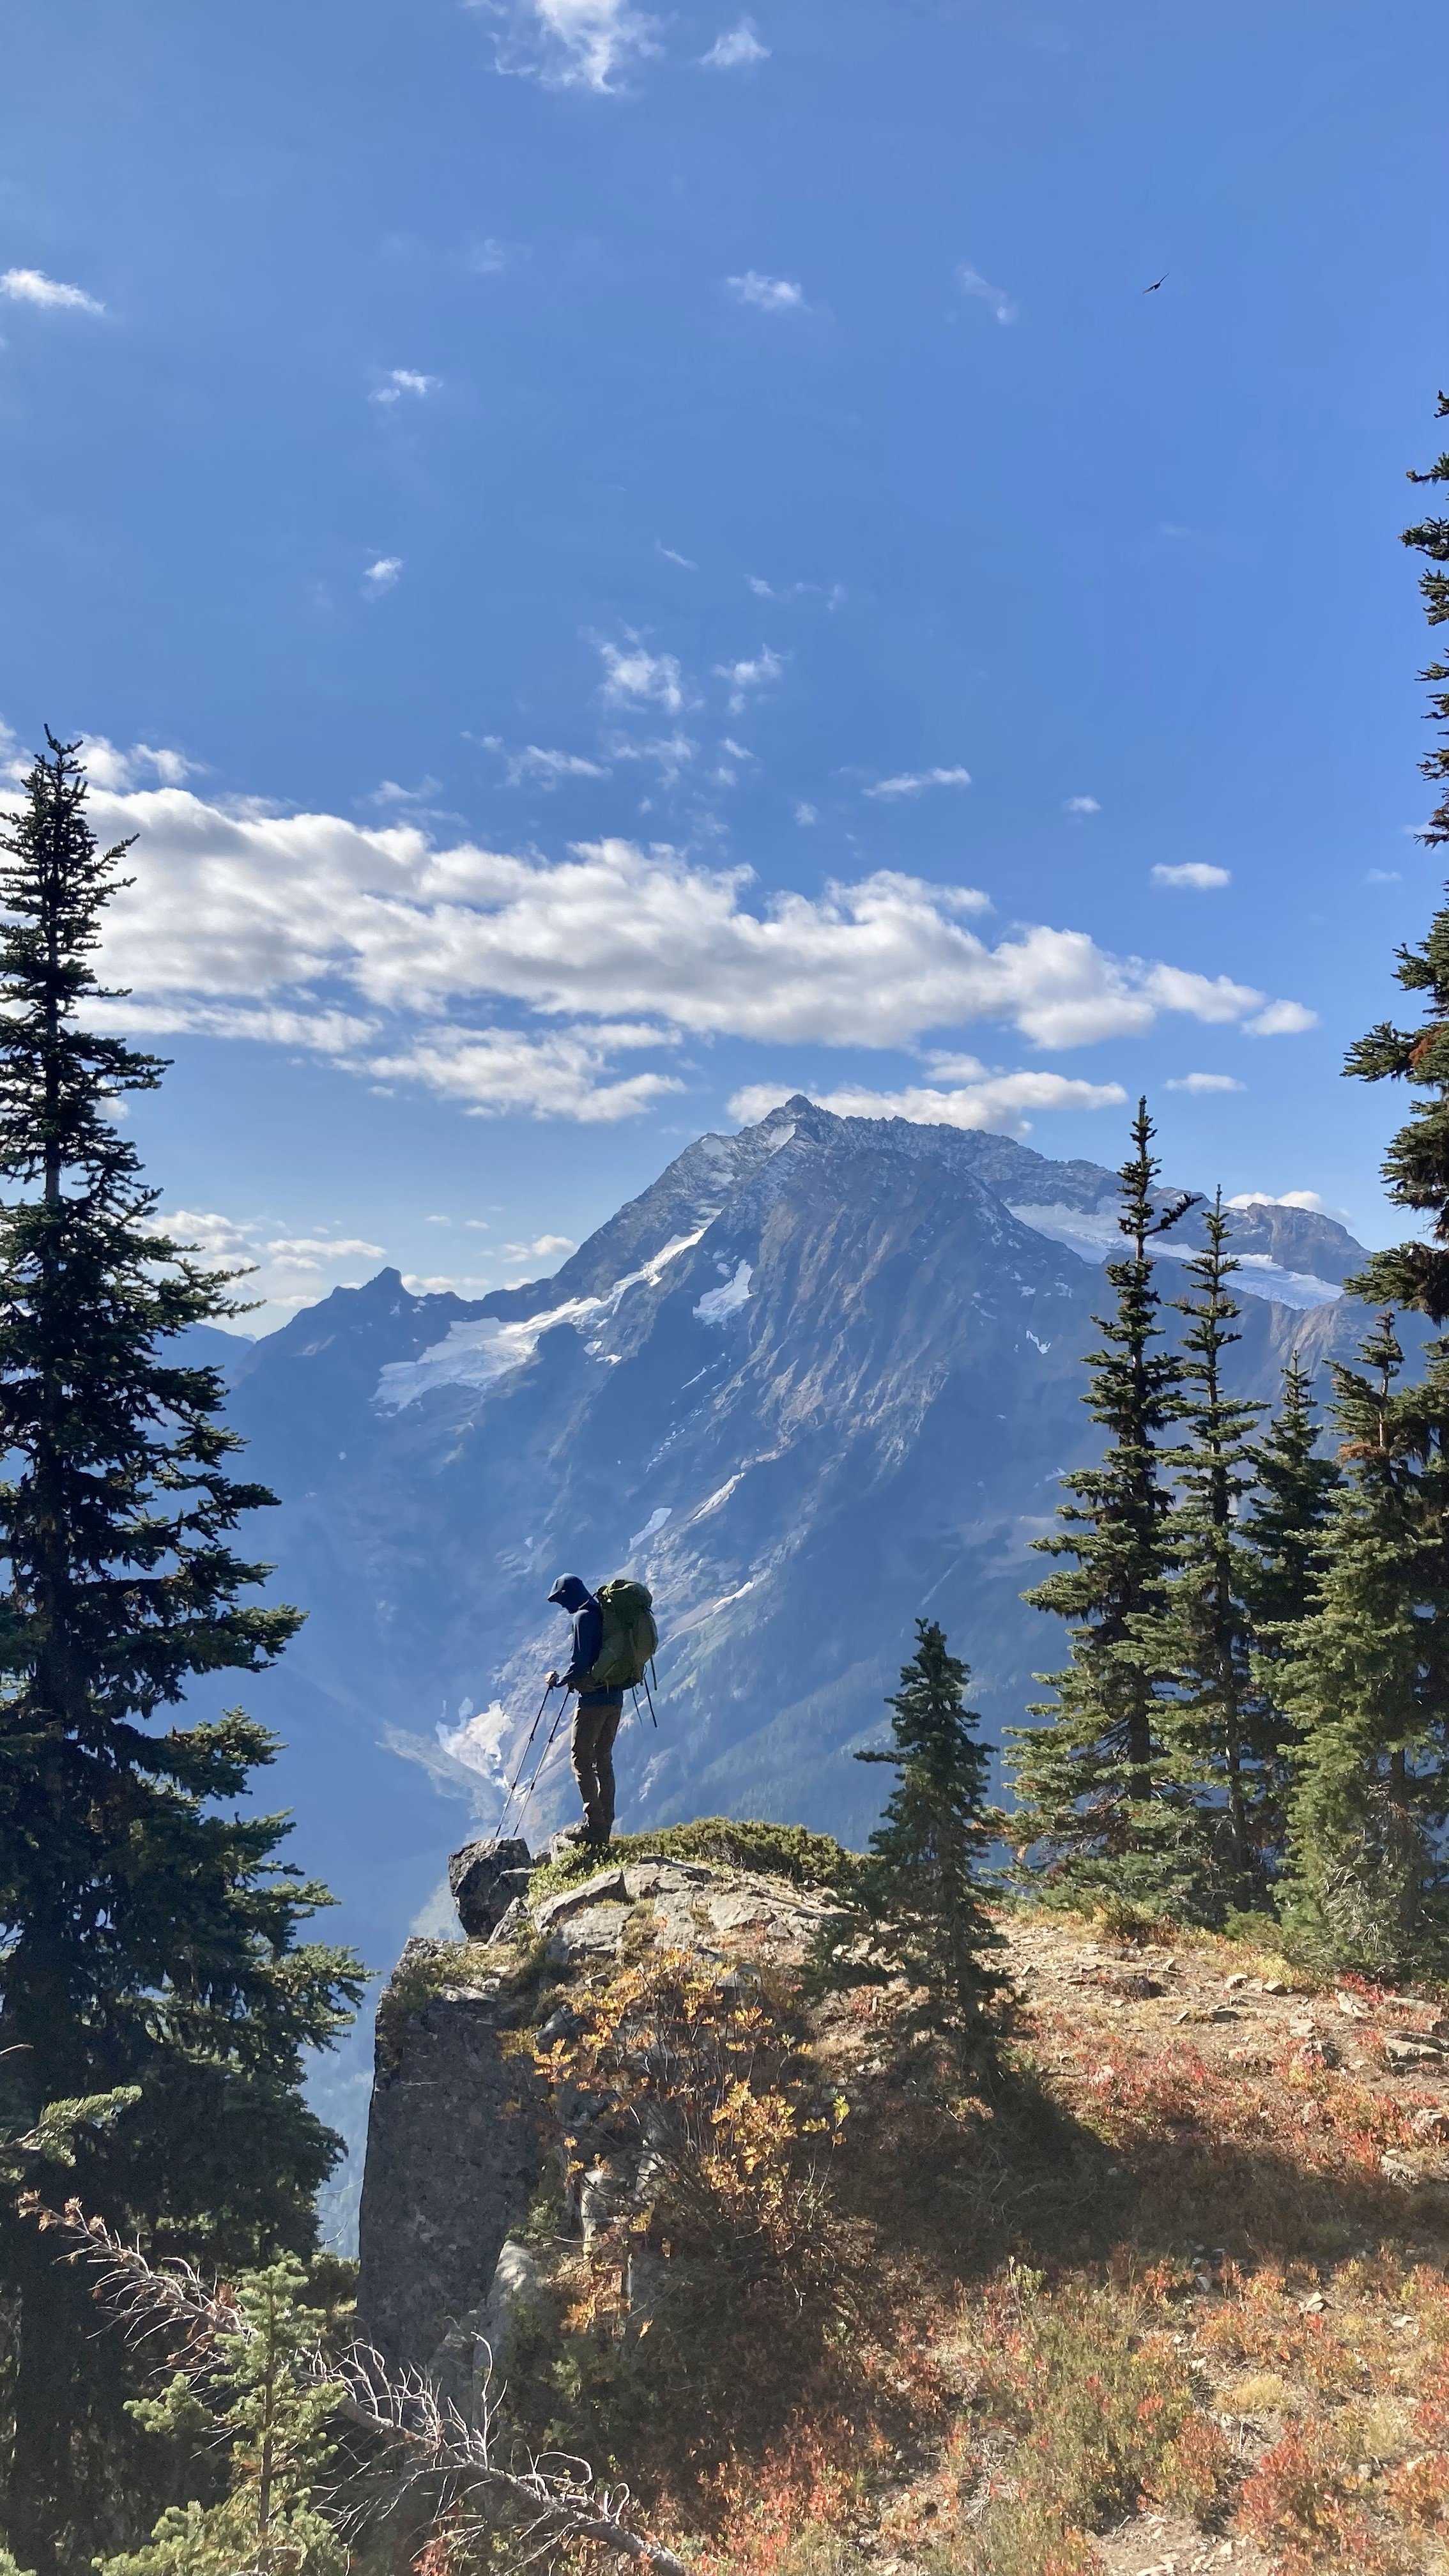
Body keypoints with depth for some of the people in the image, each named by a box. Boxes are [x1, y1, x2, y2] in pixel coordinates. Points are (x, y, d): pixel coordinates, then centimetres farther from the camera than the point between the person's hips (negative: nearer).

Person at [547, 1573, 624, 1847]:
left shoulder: (583, 1617, -12)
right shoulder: (606, 1615, 14)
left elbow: (581, 1663, -18)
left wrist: (559, 1680, -2)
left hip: (594, 1699, -9)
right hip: (615, 1699, 9)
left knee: (581, 1757, -3)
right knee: (603, 1760, 12)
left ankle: (594, 1823, -8)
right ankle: (604, 1826, 13)